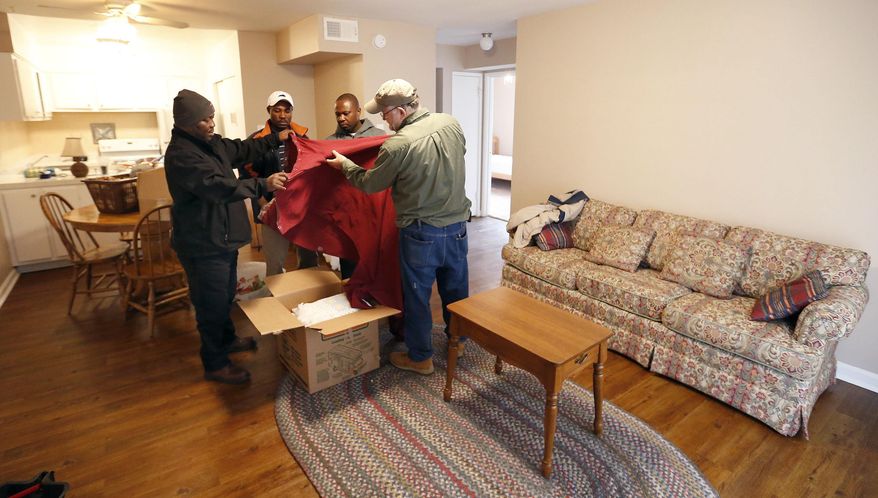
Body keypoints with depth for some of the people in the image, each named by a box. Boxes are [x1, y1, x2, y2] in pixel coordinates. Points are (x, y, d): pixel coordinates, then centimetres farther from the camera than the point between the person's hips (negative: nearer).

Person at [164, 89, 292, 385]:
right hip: (203, 245, -10)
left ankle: (226, 340, 46)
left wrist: (276, 139, 16)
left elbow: (242, 149, 21)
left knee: (226, 295, 25)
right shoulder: (180, 155, -23)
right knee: (212, 305, 2)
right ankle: (215, 365, 18)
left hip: (223, 238, 10)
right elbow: (218, 187, -33)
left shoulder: (210, 142, 7)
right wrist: (263, 185, -36)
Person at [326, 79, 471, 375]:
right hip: (457, 225, 6)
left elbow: (370, 184, -5)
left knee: (417, 296, 10)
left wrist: (344, 164, 12)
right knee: (456, 287, 20)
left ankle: (420, 357, 24)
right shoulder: (451, 123, -3)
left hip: (421, 233, -6)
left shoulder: (398, 146, -20)